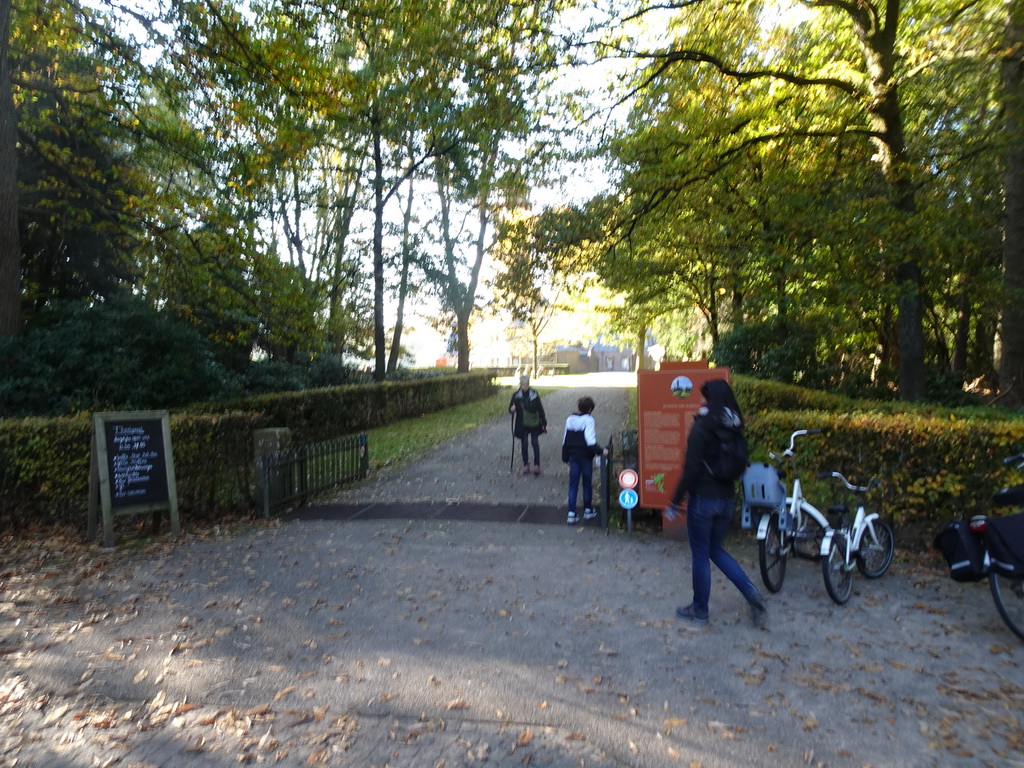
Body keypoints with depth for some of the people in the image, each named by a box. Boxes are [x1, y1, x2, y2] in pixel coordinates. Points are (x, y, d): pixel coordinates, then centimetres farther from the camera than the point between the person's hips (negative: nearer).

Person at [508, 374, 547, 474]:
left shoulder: (534, 394, -5)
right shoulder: (516, 395, -4)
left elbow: (540, 409, 0)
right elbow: (511, 409, 3)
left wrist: (544, 423, 0)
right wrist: (512, 409, -22)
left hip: (534, 424, 0)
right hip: (522, 425, 1)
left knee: (535, 444, 4)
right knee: (524, 445, 6)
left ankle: (537, 465, 14)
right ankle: (525, 465, 19)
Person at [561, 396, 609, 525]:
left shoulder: (570, 419, 3)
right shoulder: (588, 420, -14)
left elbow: (565, 440, 7)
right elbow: (590, 441, -23)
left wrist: (565, 457, 14)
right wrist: (600, 451, -15)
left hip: (573, 456, 4)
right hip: (585, 456, -4)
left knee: (573, 485, 6)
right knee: (587, 484, 12)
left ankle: (571, 514, 3)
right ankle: (588, 511, 24)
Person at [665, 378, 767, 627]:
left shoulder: (702, 426, -16)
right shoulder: (734, 426, 4)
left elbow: (691, 469, -20)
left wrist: (675, 501, -12)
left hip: (703, 499, -7)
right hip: (727, 498, 7)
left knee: (700, 555, 8)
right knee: (716, 550, 23)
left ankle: (699, 610, 21)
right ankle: (752, 593, 9)